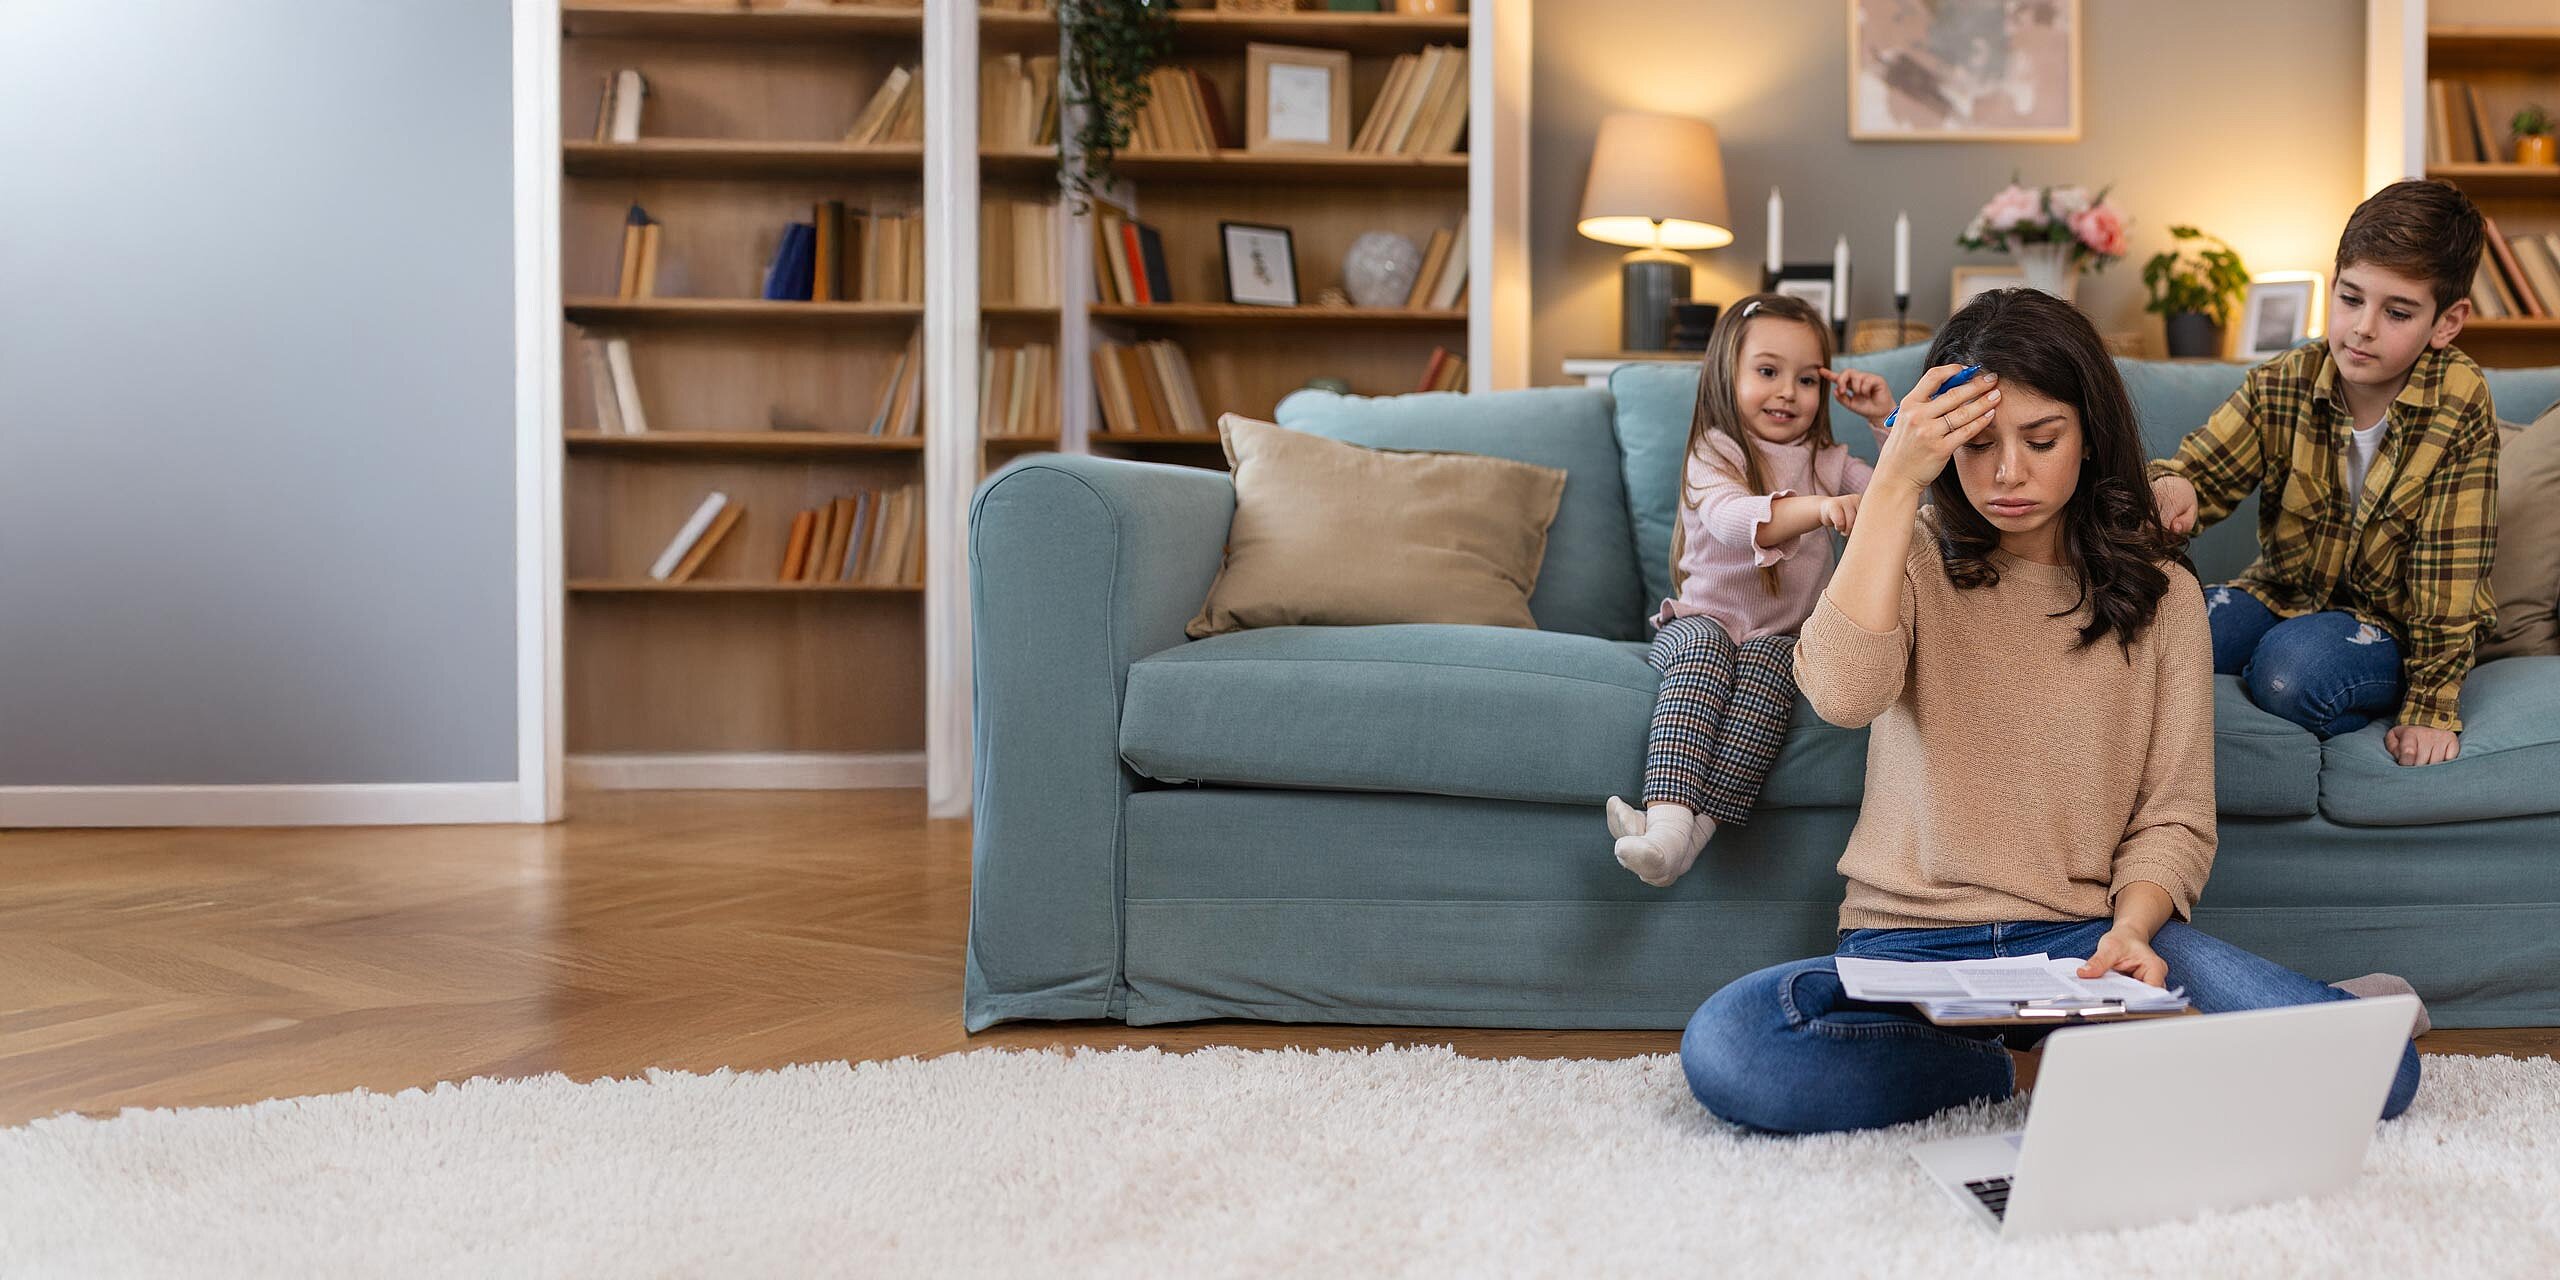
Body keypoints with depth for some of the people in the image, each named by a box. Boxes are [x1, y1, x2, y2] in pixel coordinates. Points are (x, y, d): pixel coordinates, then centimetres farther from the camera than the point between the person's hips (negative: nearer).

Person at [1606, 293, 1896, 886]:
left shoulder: (1828, 463, 13)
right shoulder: (1714, 455, -4)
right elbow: (1732, 517, -27)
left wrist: (1888, 420, 0)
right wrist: (1817, 508, -45)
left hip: (1781, 633, 3)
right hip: (1701, 620, -3)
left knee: (1766, 665, -33)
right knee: (1703, 650, -38)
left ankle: (1698, 826, -43)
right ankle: (1669, 814, -53)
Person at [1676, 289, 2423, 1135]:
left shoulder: (2159, 594, 9)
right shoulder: (1915, 560, 6)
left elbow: (2175, 815, 5)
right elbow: (1842, 695, -17)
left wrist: (2131, 928, -17)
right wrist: (1895, 484, -15)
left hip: (2085, 941, 1)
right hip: (1911, 943, 0)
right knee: (1724, 1050, -32)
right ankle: (1994, 1073, -10)